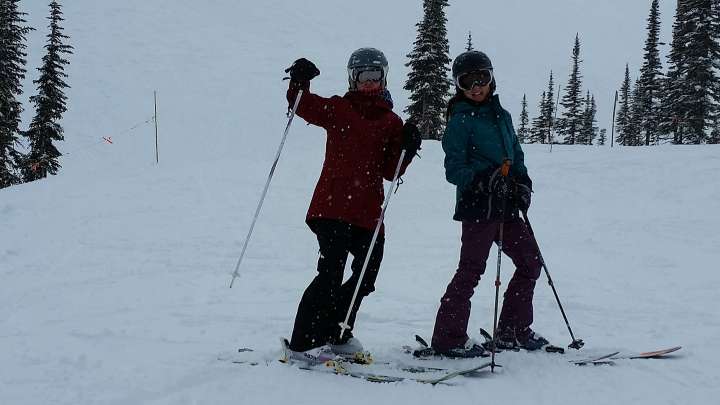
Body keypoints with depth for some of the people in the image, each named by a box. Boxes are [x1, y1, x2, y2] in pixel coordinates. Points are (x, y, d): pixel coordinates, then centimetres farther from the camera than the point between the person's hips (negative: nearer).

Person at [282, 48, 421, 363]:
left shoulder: (391, 122, 14)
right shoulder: (337, 109, 8)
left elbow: (390, 171, 9)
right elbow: (303, 105, 2)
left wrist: (406, 149, -8)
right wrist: (300, 80, -16)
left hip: (368, 210, 5)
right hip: (333, 205, -5)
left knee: (366, 277, 7)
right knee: (332, 272, -15)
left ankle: (336, 334, 26)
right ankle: (302, 343, -9)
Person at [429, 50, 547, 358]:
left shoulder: (501, 116, 16)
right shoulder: (460, 121, -5)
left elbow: (516, 155, 23)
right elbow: (454, 169, -11)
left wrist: (522, 183, 5)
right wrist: (485, 178, -26)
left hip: (506, 206, 8)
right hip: (478, 207, -8)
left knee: (531, 261, 12)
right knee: (472, 269, -9)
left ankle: (512, 332, 21)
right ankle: (448, 337, -1)